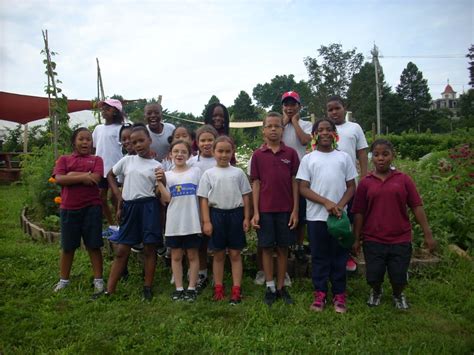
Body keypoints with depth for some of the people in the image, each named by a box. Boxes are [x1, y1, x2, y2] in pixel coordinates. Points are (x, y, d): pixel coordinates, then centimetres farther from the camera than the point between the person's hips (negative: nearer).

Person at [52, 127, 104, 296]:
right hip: (68, 208, 2)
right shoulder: (64, 159, 7)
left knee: (93, 245, 5)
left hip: (91, 207, -1)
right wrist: (83, 177, -16)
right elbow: (59, 179, -9)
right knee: (67, 246, 13)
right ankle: (63, 280, 27)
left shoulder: (96, 159, 4)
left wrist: (72, 175, -9)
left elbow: (96, 178, -12)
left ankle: (98, 280, 14)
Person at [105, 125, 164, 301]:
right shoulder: (127, 160, 6)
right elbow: (110, 175, 18)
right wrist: (119, 197, 10)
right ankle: (109, 290, 14)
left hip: (148, 206, -2)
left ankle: (148, 288, 15)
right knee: (122, 249, 7)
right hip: (129, 207, 2)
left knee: (149, 248, 3)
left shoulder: (157, 166, 2)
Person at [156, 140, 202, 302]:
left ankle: (192, 288, 18)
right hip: (174, 223, 1)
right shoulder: (167, 175, 4)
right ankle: (179, 288, 21)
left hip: (192, 222, -1)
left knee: (192, 255, 8)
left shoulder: (196, 171, 2)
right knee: (176, 256, 10)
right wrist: (159, 183, -16)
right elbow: (167, 199, -5)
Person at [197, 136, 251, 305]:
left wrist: (246, 217, 0)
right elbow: (204, 199, 0)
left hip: (235, 214, 0)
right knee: (218, 254, 10)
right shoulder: (209, 174, 1)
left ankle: (236, 290, 13)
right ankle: (218, 288, 22)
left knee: (235, 254, 5)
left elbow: (245, 196, 6)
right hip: (216, 214, 0)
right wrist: (206, 221, -6)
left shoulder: (238, 173, 3)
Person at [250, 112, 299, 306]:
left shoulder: (291, 153, 1)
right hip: (265, 209, 0)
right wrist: (255, 212, -4)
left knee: (283, 247, 9)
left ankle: (281, 287, 22)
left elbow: (294, 182, 2)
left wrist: (295, 210, -3)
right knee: (267, 247, 6)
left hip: (285, 209, 0)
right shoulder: (257, 154, 1)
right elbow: (255, 183, 1)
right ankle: (270, 288, 18)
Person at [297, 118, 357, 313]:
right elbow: (303, 189, -3)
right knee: (319, 256, 8)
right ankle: (320, 294, 20)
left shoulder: (344, 157, 6)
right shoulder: (308, 159, 3)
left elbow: (351, 186, 6)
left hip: (340, 216, 1)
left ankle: (339, 295, 21)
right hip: (316, 216, -1)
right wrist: (326, 202, -15)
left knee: (339, 256, 8)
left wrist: (340, 205, -11)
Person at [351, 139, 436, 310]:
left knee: (399, 277, 8)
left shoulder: (403, 179, 0)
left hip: (400, 240, 0)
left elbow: (417, 207, 0)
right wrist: (357, 239, 2)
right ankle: (376, 292, 40)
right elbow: (359, 213, 1)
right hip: (373, 240, 0)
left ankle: (398, 295, 41)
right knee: (374, 276, 6)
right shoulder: (365, 182, -1)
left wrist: (428, 234, -3)